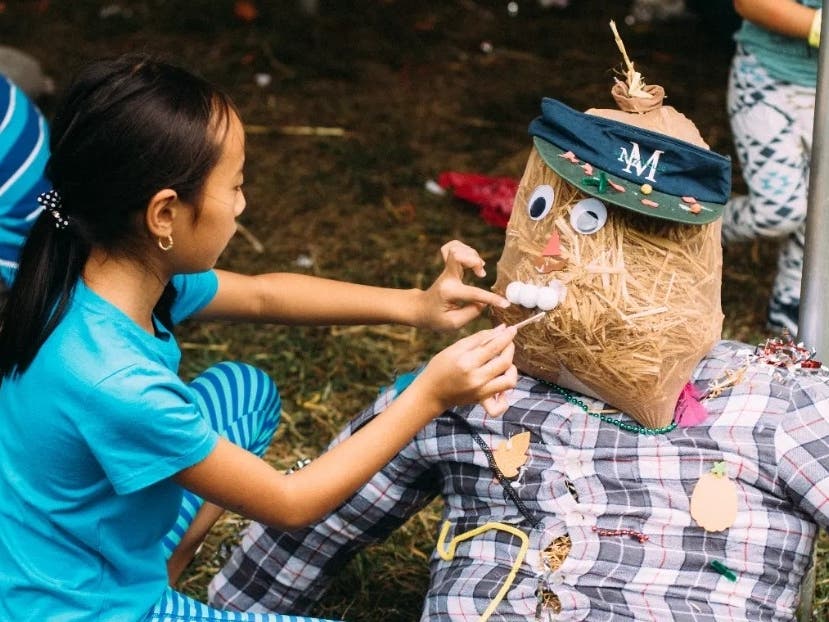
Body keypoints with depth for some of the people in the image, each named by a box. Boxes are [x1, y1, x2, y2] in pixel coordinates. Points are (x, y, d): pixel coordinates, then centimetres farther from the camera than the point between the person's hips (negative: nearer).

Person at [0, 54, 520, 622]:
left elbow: (264, 295, 7)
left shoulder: (113, 270, -12)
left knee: (245, 390, 20)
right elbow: (289, 506, -22)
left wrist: (413, 305, -1)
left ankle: (161, 573, 15)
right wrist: (429, 396, -20)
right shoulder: (113, 383, -35)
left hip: (108, 541, 8)